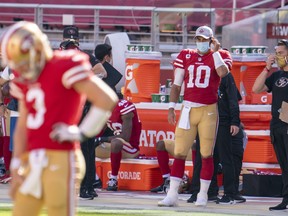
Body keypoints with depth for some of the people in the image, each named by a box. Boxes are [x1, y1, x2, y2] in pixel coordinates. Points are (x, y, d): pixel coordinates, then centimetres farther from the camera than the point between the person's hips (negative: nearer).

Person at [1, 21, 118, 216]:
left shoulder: (63, 68, -11)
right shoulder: (25, 79, 13)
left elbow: (107, 99, -17)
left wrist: (81, 133, -12)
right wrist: (16, 167, 14)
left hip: (60, 160, -8)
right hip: (33, 161, 8)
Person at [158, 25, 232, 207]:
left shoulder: (220, 56, 3)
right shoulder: (186, 56, 11)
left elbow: (223, 72, -20)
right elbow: (177, 85, 12)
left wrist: (215, 51, -12)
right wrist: (171, 107, 4)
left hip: (208, 111, -2)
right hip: (188, 109, 2)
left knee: (207, 154, 1)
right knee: (179, 153, -2)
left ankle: (203, 195, 10)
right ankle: (172, 195, -2)